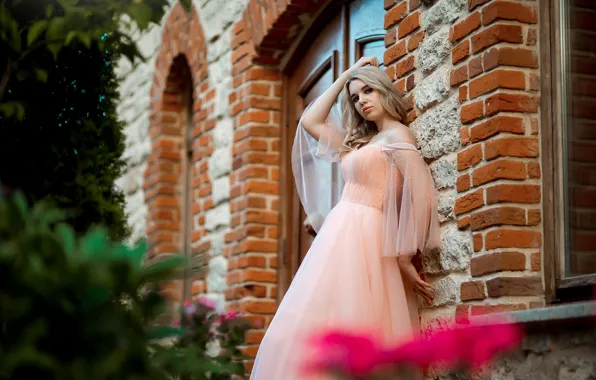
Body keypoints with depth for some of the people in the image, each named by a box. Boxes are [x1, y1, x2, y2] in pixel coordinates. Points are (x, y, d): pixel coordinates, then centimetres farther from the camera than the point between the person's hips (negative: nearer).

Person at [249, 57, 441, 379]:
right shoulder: (361, 142, 23)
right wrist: (346, 75, 29)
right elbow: (310, 121, 31)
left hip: (361, 240, -8)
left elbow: (423, 195, -11)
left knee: (338, 335, -16)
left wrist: (405, 258, -11)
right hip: (341, 238, 8)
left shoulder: (398, 135, -2)